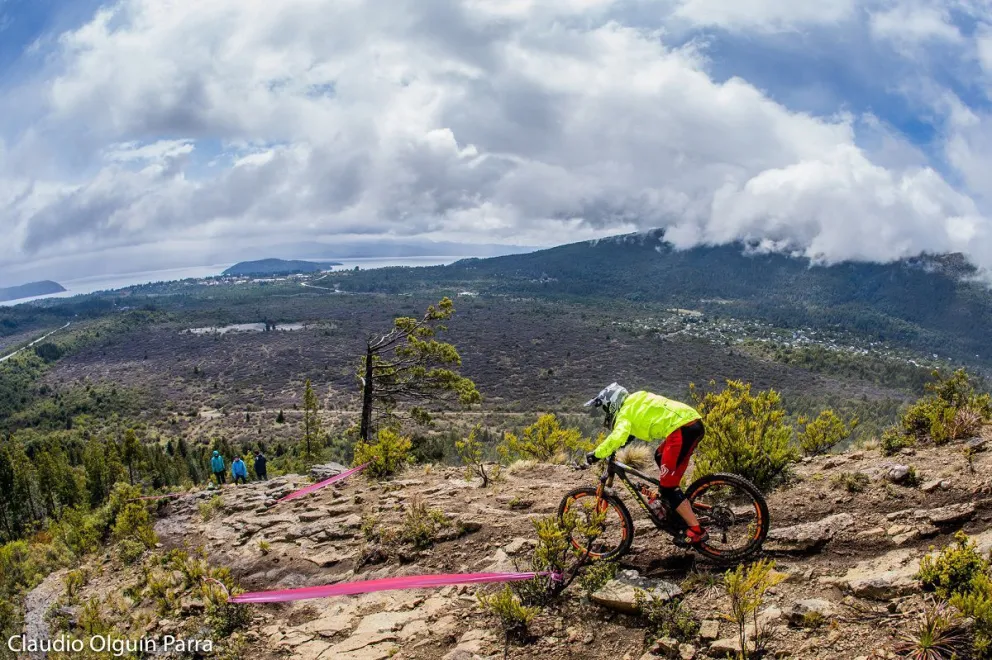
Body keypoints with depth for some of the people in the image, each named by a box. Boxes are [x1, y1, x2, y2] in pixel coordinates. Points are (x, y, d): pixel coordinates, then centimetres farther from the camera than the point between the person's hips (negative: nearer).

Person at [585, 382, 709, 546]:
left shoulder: (625, 412, -1)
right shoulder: (636, 402, 26)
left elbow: (616, 438, -19)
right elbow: (630, 431, 40)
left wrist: (595, 454, -9)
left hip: (682, 429, -10)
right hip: (694, 423, 10)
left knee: (666, 486, -3)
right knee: (660, 457, 32)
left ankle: (697, 531, -3)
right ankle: (674, 505, 31)